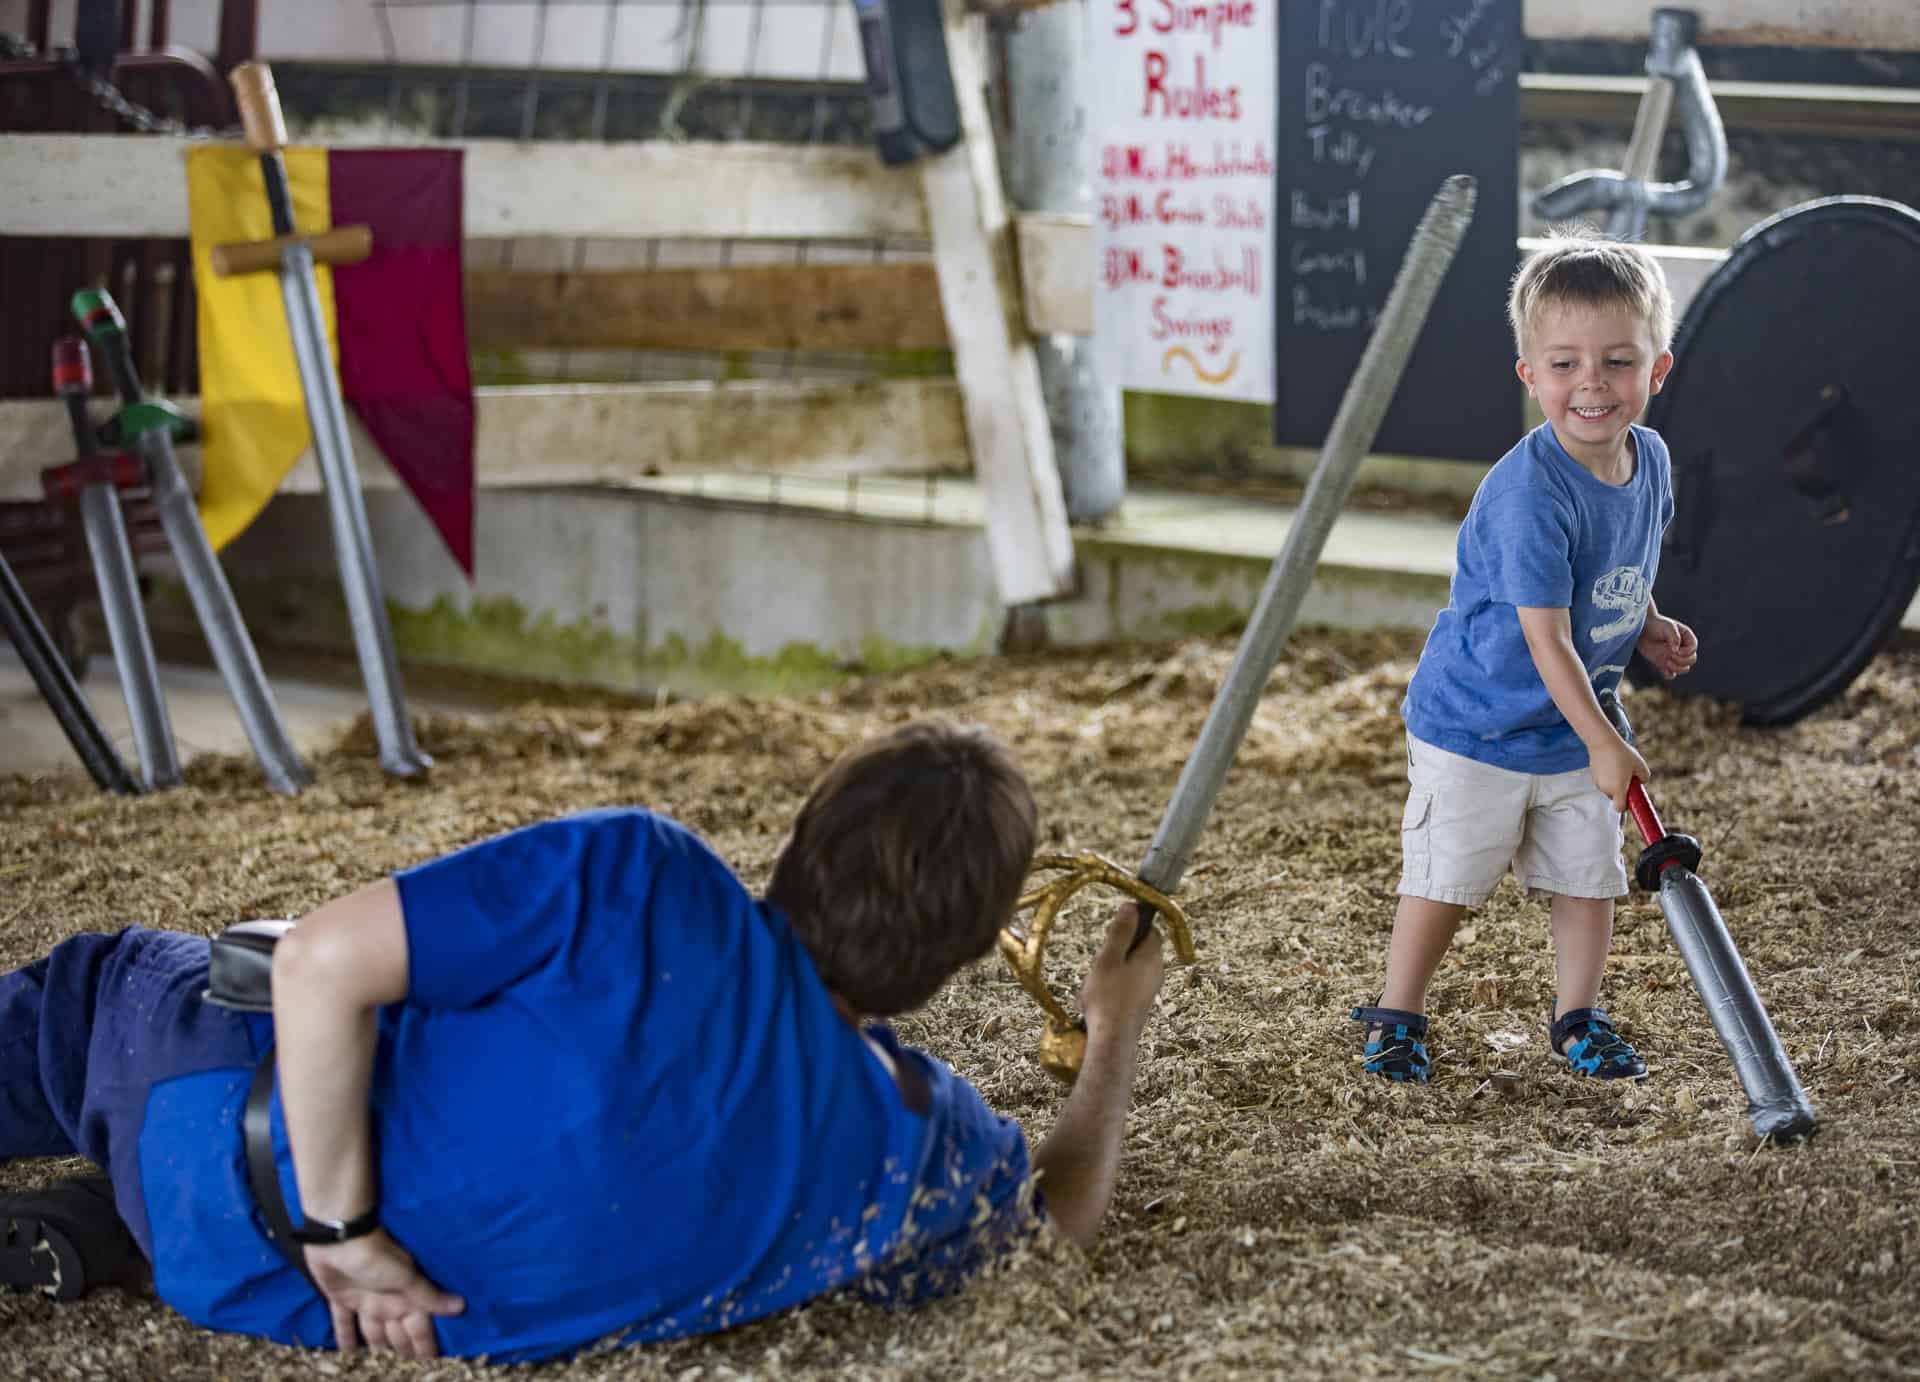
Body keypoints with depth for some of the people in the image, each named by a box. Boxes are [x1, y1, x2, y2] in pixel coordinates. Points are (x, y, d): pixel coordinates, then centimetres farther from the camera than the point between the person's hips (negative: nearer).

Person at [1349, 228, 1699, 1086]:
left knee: (1587, 877, 11)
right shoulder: (1531, 493, -29)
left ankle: (1577, 1020, 28)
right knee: (1443, 882, 4)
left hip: (1574, 726, 7)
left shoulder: (1650, 458, -3)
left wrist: (1648, 629, 1)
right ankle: (1396, 1018, 21)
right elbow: (1546, 637, -25)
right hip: (1475, 726, -6)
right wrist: (1603, 745, -22)